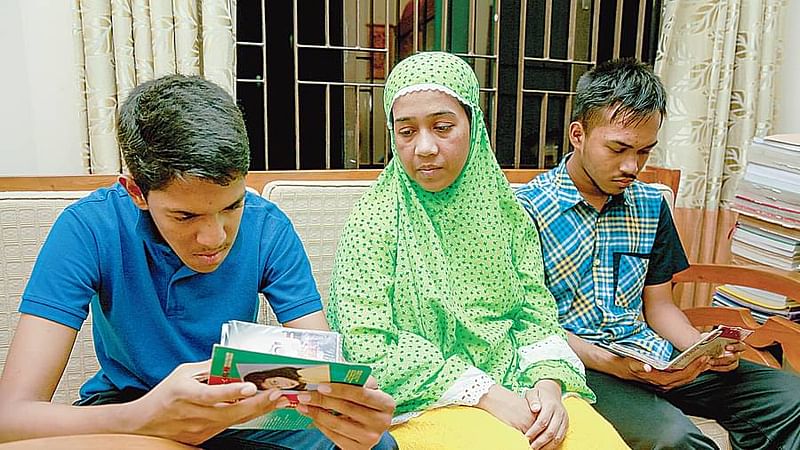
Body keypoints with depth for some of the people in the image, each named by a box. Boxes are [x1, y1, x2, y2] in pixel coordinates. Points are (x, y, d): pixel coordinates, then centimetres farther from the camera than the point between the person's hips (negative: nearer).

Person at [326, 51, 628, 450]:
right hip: (418, 402, -4)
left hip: (511, 386, 5)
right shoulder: (375, 220, -8)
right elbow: (367, 346, -13)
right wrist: (484, 393, -18)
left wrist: (548, 383, -12)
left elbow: (535, 307, 8)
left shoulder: (505, 210, 6)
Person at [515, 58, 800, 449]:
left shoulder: (651, 204, 11)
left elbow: (658, 304, 16)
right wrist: (611, 363, -22)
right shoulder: (528, 209, -9)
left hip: (653, 356, 7)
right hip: (579, 364, -6)